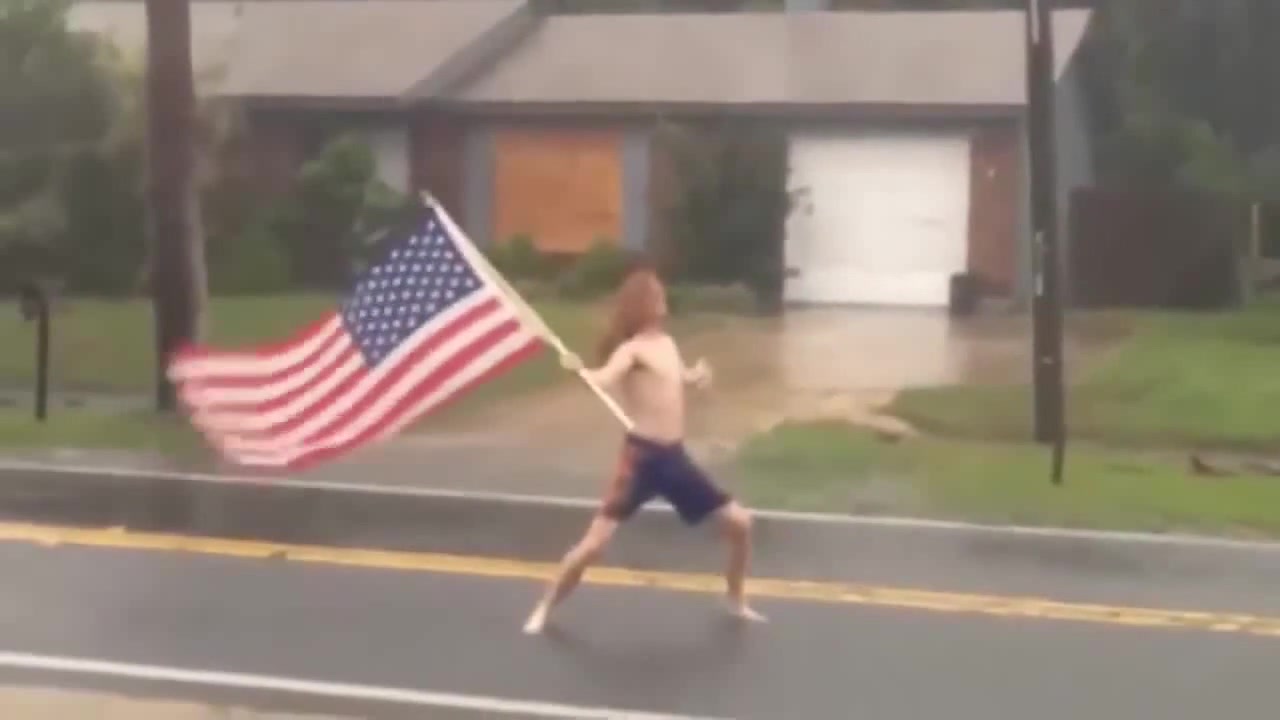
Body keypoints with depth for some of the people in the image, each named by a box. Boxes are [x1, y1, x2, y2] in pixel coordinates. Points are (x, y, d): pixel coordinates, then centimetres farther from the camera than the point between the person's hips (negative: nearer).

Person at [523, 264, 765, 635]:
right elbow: (604, 379, -34)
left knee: (739, 522, 10)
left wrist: (697, 374, 14)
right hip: (641, 456, -7)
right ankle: (545, 608, 10)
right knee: (594, 543, -9)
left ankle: (736, 600, 31)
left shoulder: (668, 344, 12)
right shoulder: (632, 349, -11)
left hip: (675, 457, 7)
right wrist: (580, 370, -53)